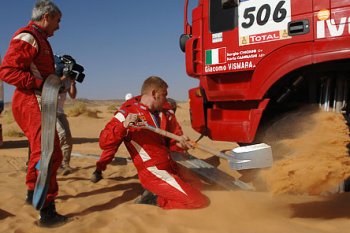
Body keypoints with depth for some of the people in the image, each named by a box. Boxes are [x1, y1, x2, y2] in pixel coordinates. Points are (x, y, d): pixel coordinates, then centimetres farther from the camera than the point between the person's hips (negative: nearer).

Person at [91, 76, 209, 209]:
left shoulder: (165, 115, 11)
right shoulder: (127, 114, -8)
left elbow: (172, 141, 12)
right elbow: (104, 143, -16)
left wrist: (179, 144, -13)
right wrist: (123, 126, -33)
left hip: (172, 168, 8)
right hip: (153, 173, -8)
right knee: (197, 201, -13)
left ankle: (158, 194, 14)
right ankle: (156, 200, 3)